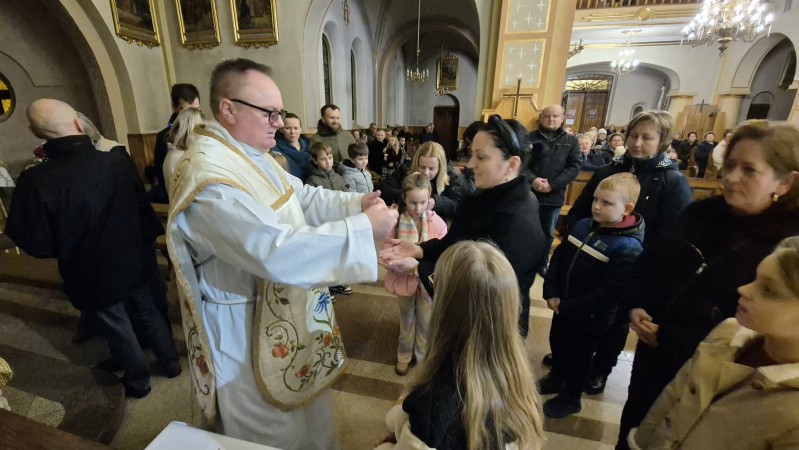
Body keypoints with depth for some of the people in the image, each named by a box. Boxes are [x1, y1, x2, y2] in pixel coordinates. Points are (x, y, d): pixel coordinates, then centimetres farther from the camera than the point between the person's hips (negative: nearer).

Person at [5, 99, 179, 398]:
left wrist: (68, 247, 3)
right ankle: (170, 362, 39)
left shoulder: (36, 181, -24)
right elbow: (143, 208, -3)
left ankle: (138, 381, 39)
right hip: (135, 261, 3)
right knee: (148, 312, 23)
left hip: (93, 275, -2)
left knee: (117, 328, 18)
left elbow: (36, 244, -16)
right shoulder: (119, 160, -15)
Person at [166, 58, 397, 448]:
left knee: (305, 409, 31)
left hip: (285, 315, 9)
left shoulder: (250, 155, 3)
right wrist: (363, 228, -35)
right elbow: (277, 252, -38)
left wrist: (355, 203, -10)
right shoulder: (210, 179, -29)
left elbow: (304, 197, 7)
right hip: (249, 332, -9)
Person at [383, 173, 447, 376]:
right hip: (405, 278, 1)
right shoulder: (396, 220, -16)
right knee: (407, 320, 22)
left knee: (425, 323, 17)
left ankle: (423, 358, 43)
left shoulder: (437, 222, -15)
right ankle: (404, 356, 46)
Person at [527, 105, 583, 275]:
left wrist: (552, 185, -15)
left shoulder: (571, 141, 6)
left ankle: (542, 263, 33)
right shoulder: (530, 138, 0)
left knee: (548, 233, 15)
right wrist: (532, 180, -23)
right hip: (530, 193, -2)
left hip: (555, 196, 2)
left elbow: (575, 166, -3)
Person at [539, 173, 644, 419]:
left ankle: (570, 397, 42)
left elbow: (609, 292, -26)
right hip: (563, 306, 6)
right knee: (557, 343, 25)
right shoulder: (583, 225, -4)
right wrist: (552, 293, -10)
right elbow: (558, 257, 0)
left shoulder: (628, 247, -24)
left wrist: (569, 307, -21)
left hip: (589, 318, -6)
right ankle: (557, 377, 53)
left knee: (579, 356, 17)